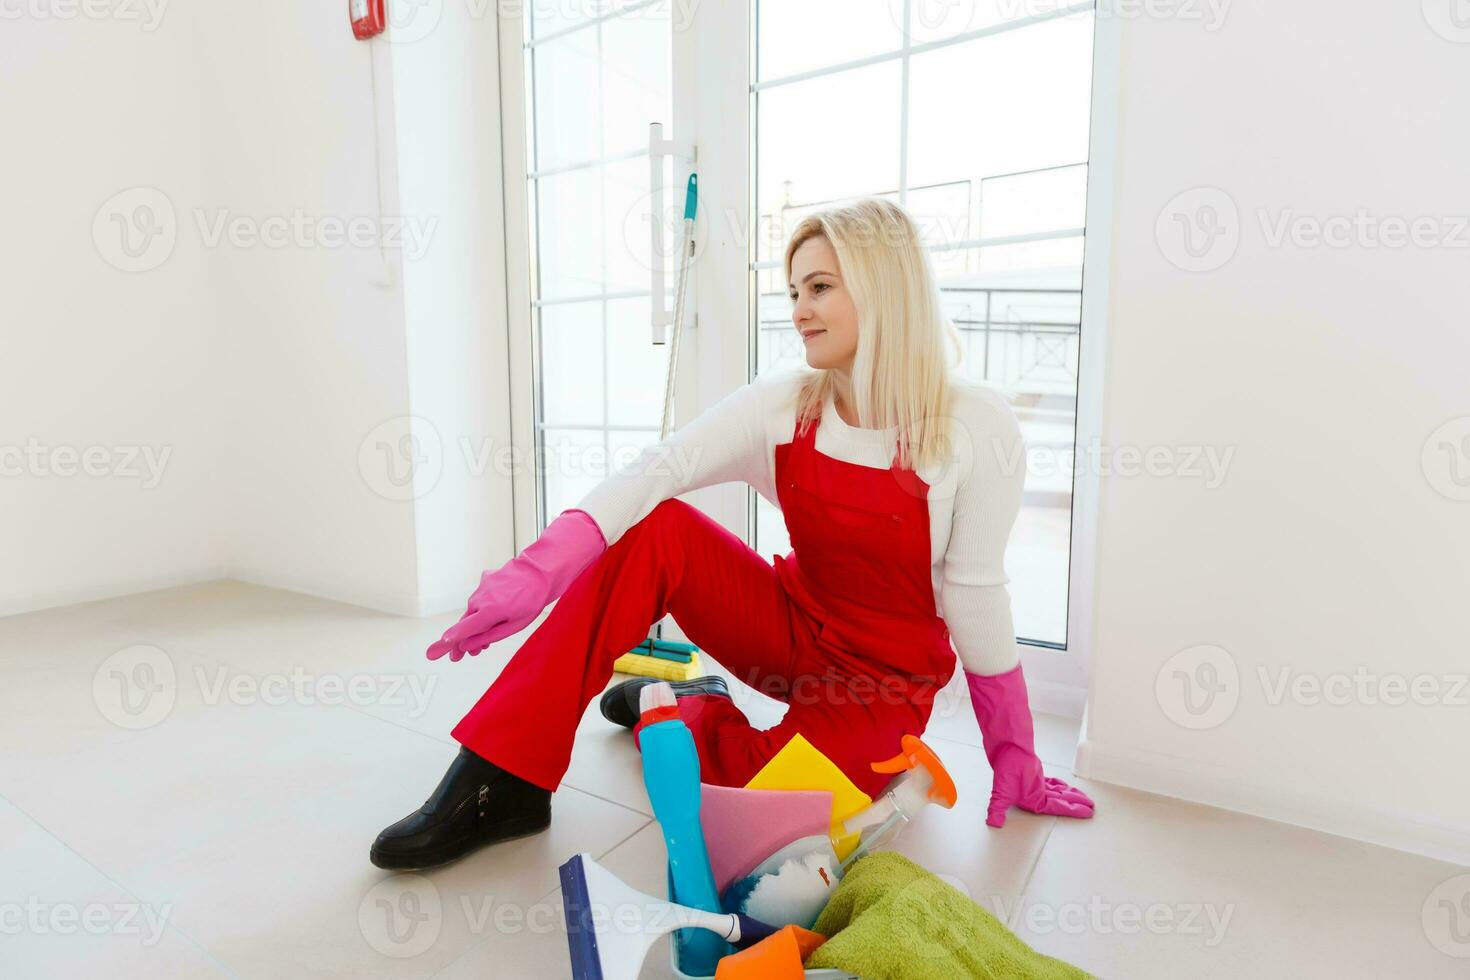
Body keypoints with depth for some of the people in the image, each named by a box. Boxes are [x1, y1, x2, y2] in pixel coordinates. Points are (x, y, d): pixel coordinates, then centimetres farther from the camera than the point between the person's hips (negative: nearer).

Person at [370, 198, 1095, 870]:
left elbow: (974, 590, -12)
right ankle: (499, 784, -16)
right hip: (794, 626, 3)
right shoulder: (782, 404, -9)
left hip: (890, 675, -2)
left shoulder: (979, 427, -18)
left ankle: (670, 708, 4)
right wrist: (537, 571, -36)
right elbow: (657, 468, -22)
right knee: (656, 531, -22)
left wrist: (1014, 757, -6)